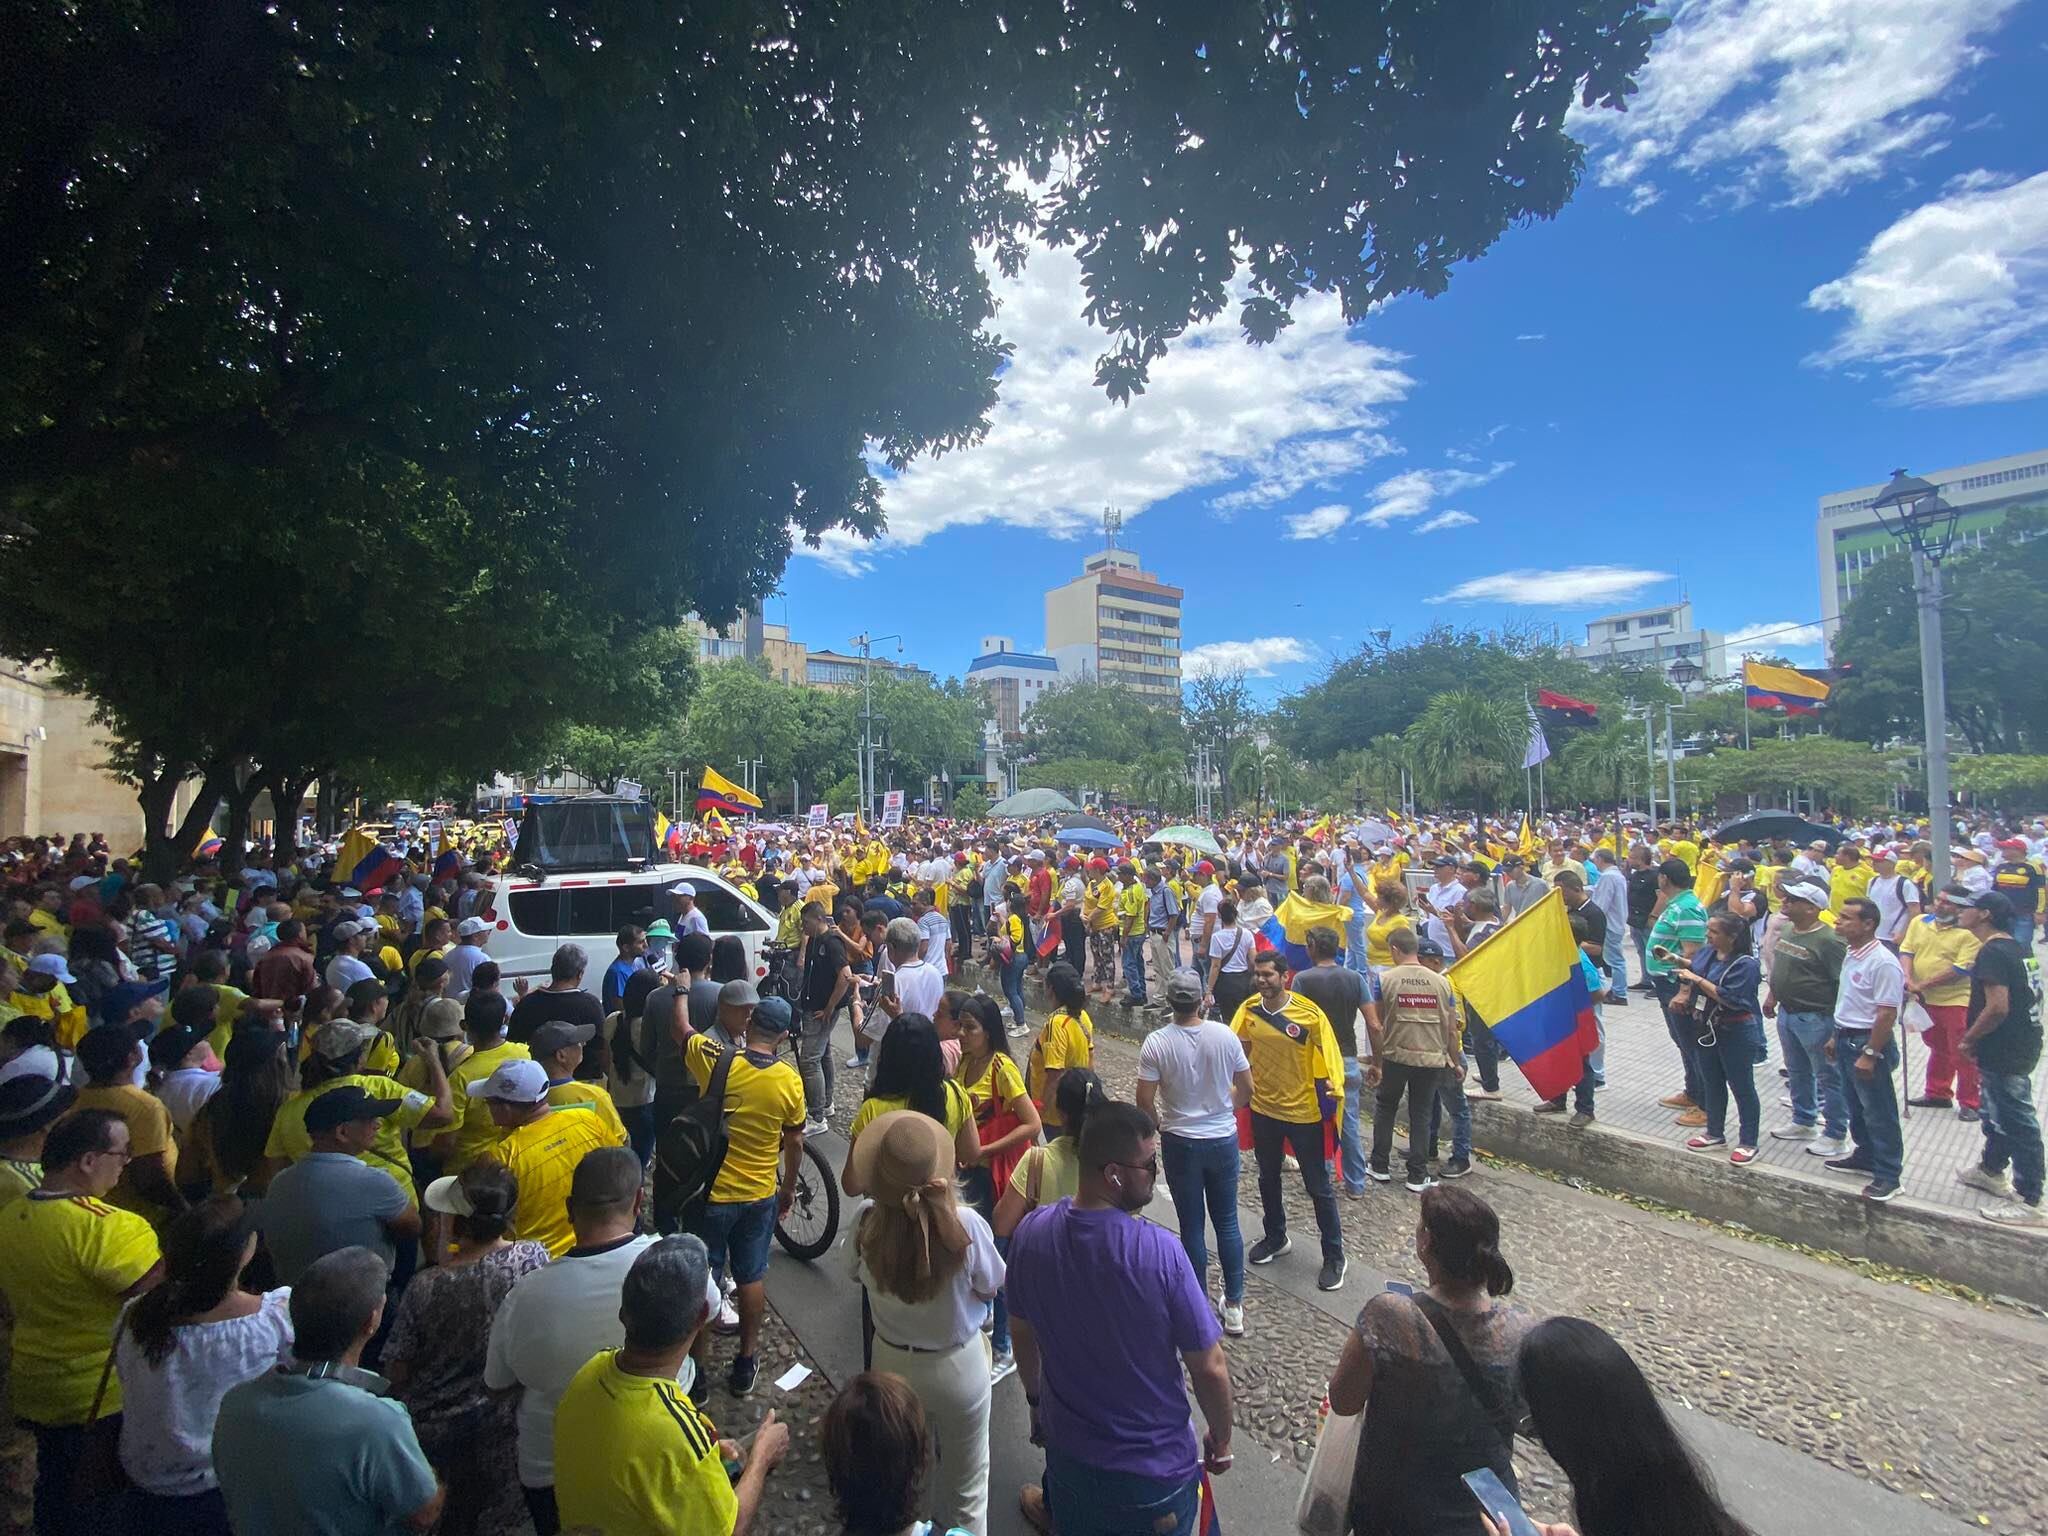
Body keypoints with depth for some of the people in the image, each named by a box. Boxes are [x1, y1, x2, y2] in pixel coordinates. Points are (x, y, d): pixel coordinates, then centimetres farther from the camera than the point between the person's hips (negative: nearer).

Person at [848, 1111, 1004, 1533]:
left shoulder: (868, 1224, -26)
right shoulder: (967, 1225, -32)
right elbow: (991, 1288, -12)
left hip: (892, 1363, 2)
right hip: (958, 1367, -2)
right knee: (965, 1483, 24)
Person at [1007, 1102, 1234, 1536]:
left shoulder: (1031, 1233, -16)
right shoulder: (1160, 1252, -30)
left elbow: (1023, 1337, 0)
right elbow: (1210, 1369, -19)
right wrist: (1221, 1440, 0)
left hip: (1069, 1452, 3)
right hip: (1157, 1466, -3)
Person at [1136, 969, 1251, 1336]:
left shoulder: (1157, 1043, -18)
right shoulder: (1225, 1036, -12)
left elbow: (1144, 1100, -14)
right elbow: (1246, 1089, -1)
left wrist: (1160, 1126, 6)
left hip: (1180, 1143, -2)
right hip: (1223, 1140, 2)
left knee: (1192, 1226, 12)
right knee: (1227, 1222, 17)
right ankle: (1234, 1306, 26)